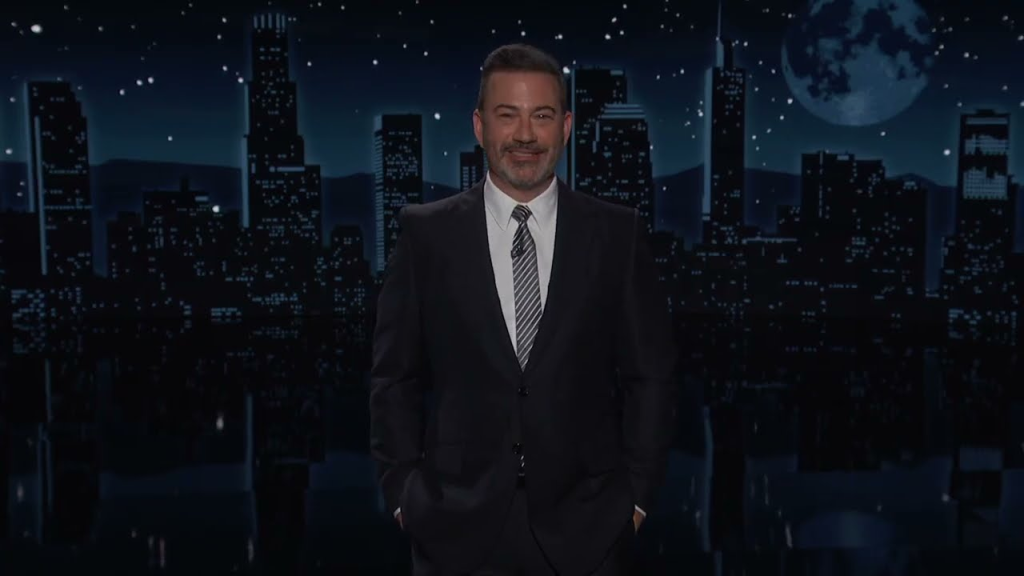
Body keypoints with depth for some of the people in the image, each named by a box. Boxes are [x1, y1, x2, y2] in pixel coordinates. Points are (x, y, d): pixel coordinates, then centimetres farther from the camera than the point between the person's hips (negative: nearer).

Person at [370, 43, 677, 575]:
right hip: (457, 526, 0)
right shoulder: (425, 232, -1)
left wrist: (636, 497, -1)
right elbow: (394, 378, 2)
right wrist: (402, 495, -1)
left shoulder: (617, 233, -1)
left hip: (586, 525, 1)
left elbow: (650, 376, 2)